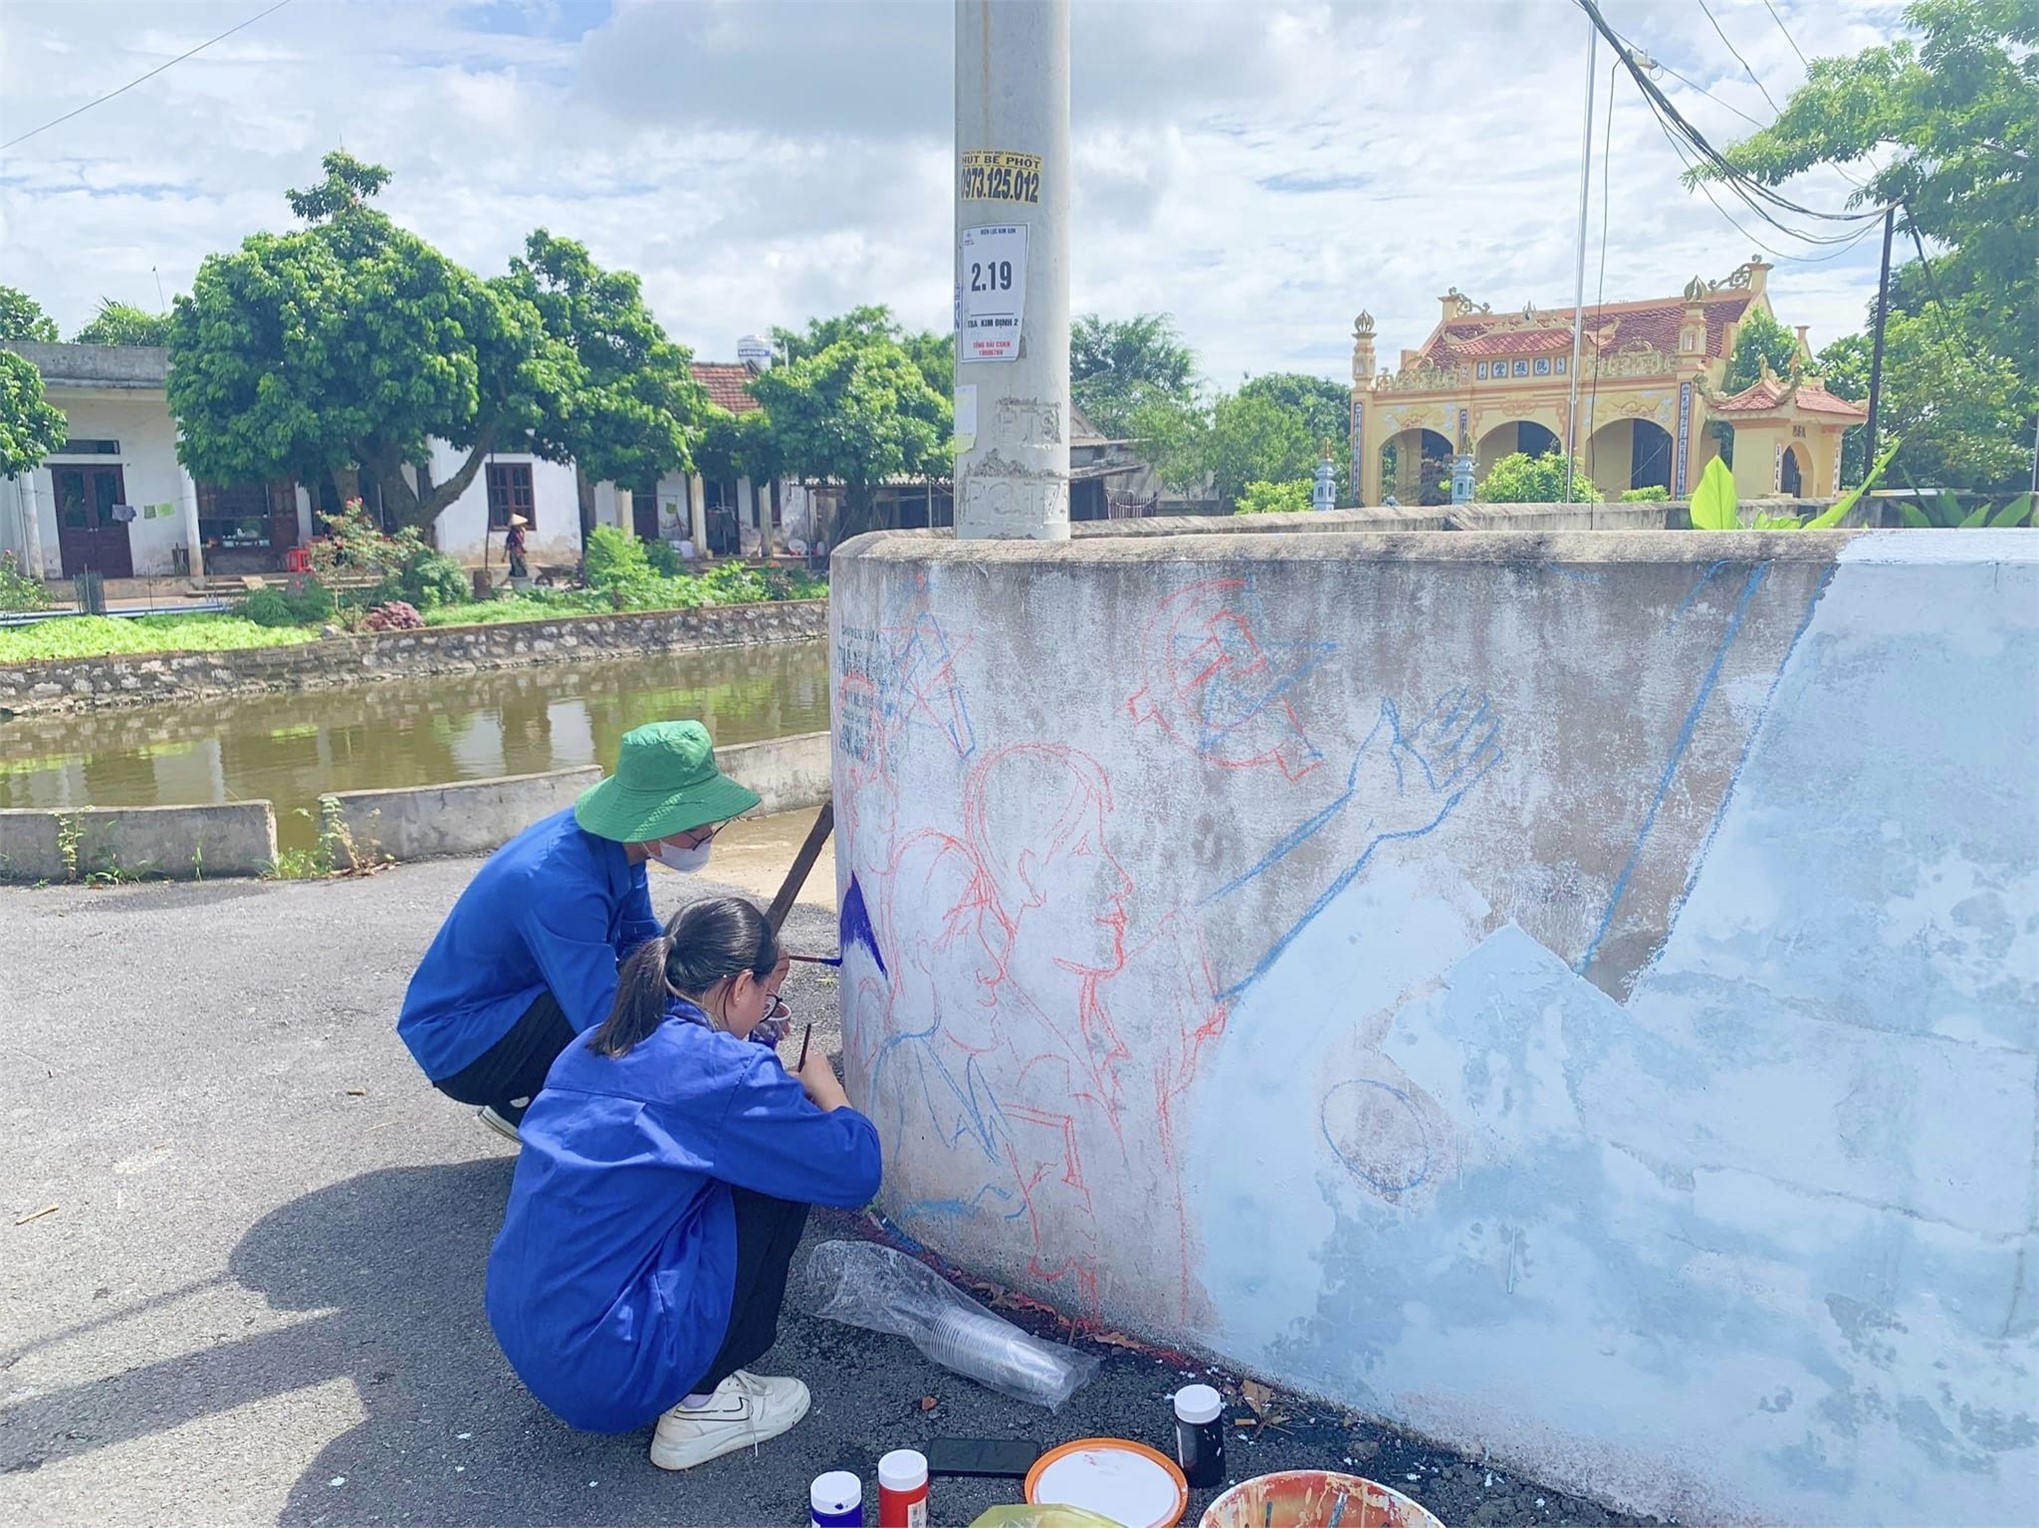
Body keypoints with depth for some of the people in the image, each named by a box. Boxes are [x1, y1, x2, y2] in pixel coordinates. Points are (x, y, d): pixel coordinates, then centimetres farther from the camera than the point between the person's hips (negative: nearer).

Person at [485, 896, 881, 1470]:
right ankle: (703, 1403, 7)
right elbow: (855, 1172, -11)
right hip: (606, 1373, -9)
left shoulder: (595, 1047, 8)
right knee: (783, 1170, 0)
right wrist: (821, 1084, 8)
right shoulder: (723, 1070, -18)